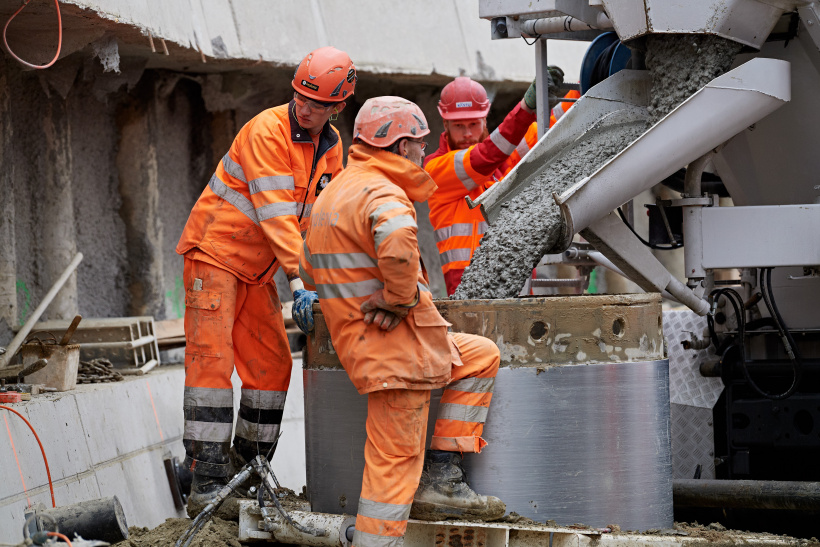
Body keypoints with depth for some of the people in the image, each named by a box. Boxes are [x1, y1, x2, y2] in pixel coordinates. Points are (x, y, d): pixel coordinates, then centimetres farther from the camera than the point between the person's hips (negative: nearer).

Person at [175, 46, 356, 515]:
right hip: (216, 254, -8)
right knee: (212, 358, -14)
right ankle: (207, 482, -18)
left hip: (258, 271, 8)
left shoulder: (331, 146, 4)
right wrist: (300, 274, -32)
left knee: (271, 366, 6)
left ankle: (248, 468, 17)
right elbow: (275, 212, -27)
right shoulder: (267, 132, -21)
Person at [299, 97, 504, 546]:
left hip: (358, 339, 10)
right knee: (395, 460, -5)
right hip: (396, 344, -10)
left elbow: (308, 269, 28)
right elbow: (397, 239, -39)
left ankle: (440, 478, 13)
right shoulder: (381, 193, -15)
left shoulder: (334, 192, 18)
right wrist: (401, 298, -23)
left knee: (482, 355, 21)